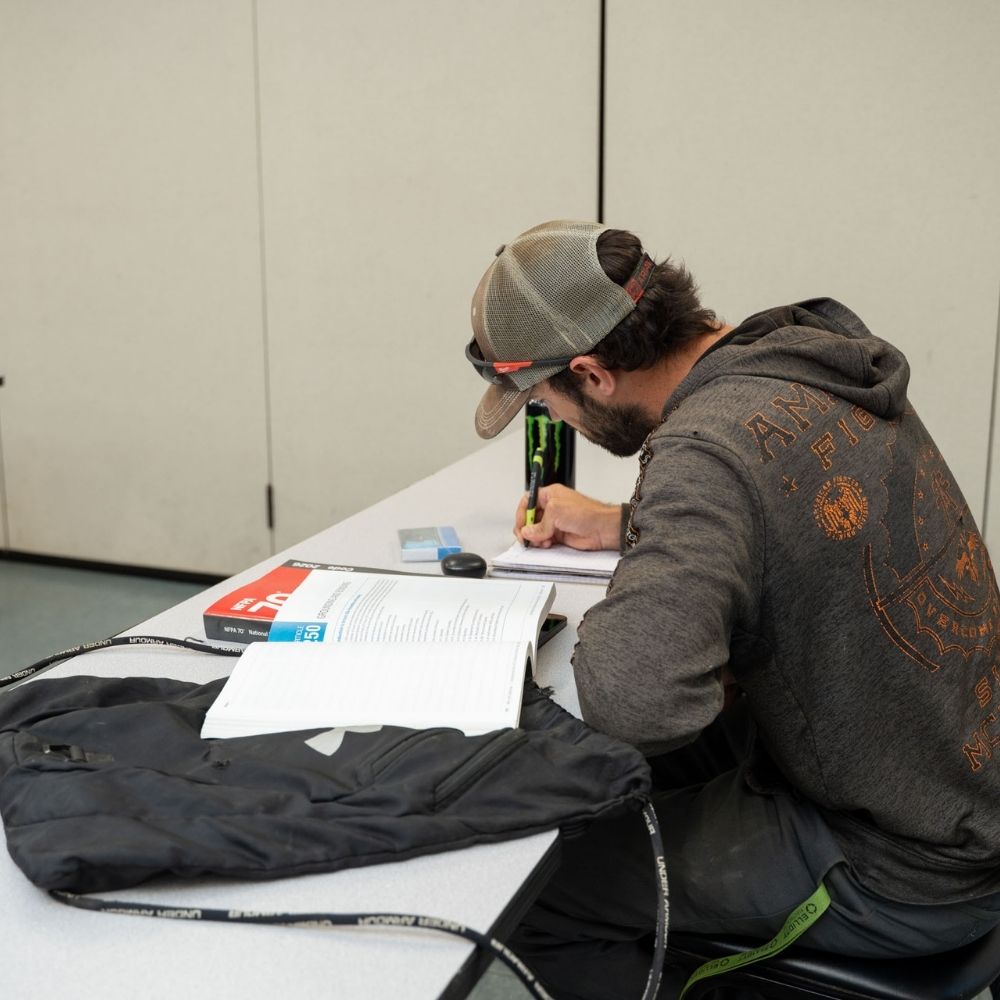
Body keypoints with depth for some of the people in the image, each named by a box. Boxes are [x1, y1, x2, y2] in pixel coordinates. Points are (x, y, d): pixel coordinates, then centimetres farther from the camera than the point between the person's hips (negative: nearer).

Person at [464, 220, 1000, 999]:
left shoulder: (706, 450, -29)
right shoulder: (808, 351, -2)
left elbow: (634, 698, -41)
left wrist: (602, 626, -19)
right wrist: (627, 527, 13)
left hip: (902, 873, -9)